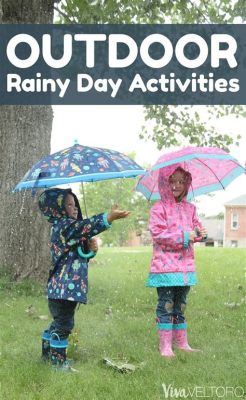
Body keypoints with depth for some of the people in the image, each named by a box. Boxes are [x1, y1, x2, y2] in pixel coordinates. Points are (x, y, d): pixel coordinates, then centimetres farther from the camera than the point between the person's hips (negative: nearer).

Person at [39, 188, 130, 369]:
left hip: (60, 286, 11)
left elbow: (81, 255, 21)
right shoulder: (63, 225, -13)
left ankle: (48, 353, 31)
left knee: (59, 321, 20)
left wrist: (90, 249, -1)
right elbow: (86, 226, -32)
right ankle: (58, 359, 4)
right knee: (64, 323, -4)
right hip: (66, 285, -11)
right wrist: (110, 217, -42)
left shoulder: (68, 227, 19)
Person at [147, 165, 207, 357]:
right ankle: (165, 346, 6)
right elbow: (158, 233, -15)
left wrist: (201, 233, -6)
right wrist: (184, 236, -18)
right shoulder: (159, 208, -7)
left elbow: (196, 226, 18)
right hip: (165, 265, -6)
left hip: (185, 265, 6)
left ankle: (182, 343, 24)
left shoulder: (189, 208, 12)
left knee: (180, 305, 15)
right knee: (166, 305, -2)